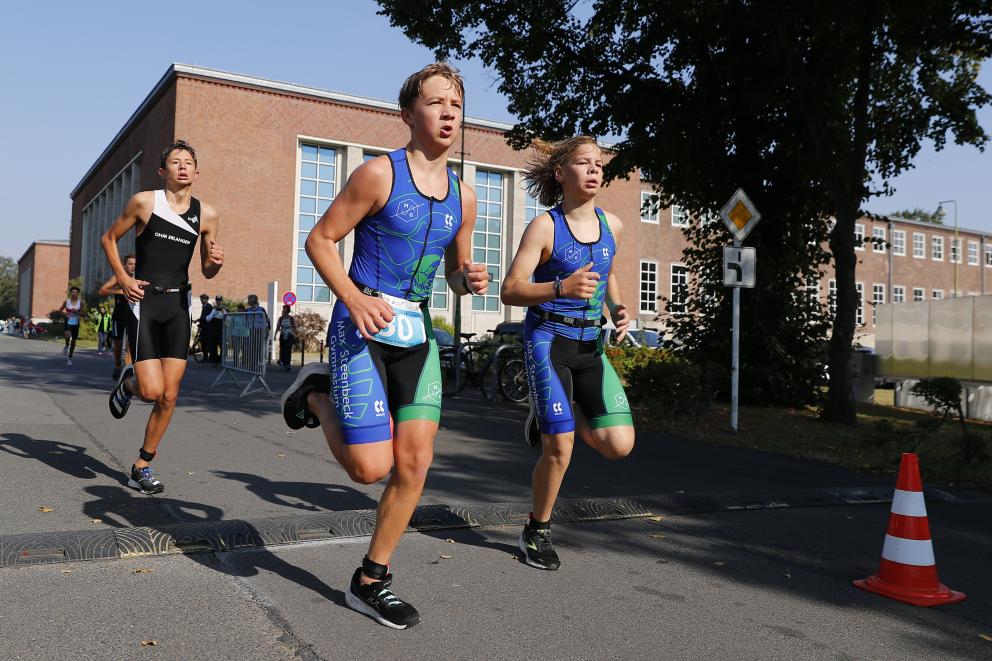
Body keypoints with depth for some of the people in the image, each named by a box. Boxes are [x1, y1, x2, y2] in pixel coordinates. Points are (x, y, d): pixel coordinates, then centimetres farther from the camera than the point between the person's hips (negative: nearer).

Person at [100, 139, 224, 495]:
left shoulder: (207, 214, 5)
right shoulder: (144, 201, -3)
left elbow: (206, 272, 12)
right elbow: (109, 239, 9)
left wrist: (216, 262, -11)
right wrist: (123, 278, -4)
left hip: (178, 305, 3)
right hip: (144, 301, -3)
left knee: (169, 397, 2)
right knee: (152, 390, -15)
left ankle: (142, 466, 18)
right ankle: (128, 381, 22)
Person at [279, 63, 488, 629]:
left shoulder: (463, 196, 9)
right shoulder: (380, 173, -8)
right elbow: (320, 240, -6)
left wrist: (469, 280, -5)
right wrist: (355, 299, -21)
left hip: (417, 331, 6)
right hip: (363, 325, -6)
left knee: (415, 464, 2)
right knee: (370, 468, -10)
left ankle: (370, 582, 19)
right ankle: (317, 391, 21)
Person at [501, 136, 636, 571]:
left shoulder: (612, 225, 6)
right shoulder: (544, 227, -10)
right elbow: (510, 291, -14)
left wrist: (617, 309, 8)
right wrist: (561, 288, -30)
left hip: (590, 345, 5)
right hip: (547, 339, -5)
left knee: (619, 445, -6)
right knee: (560, 449, -8)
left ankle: (550, 419, 23)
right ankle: (536, 533, 17)